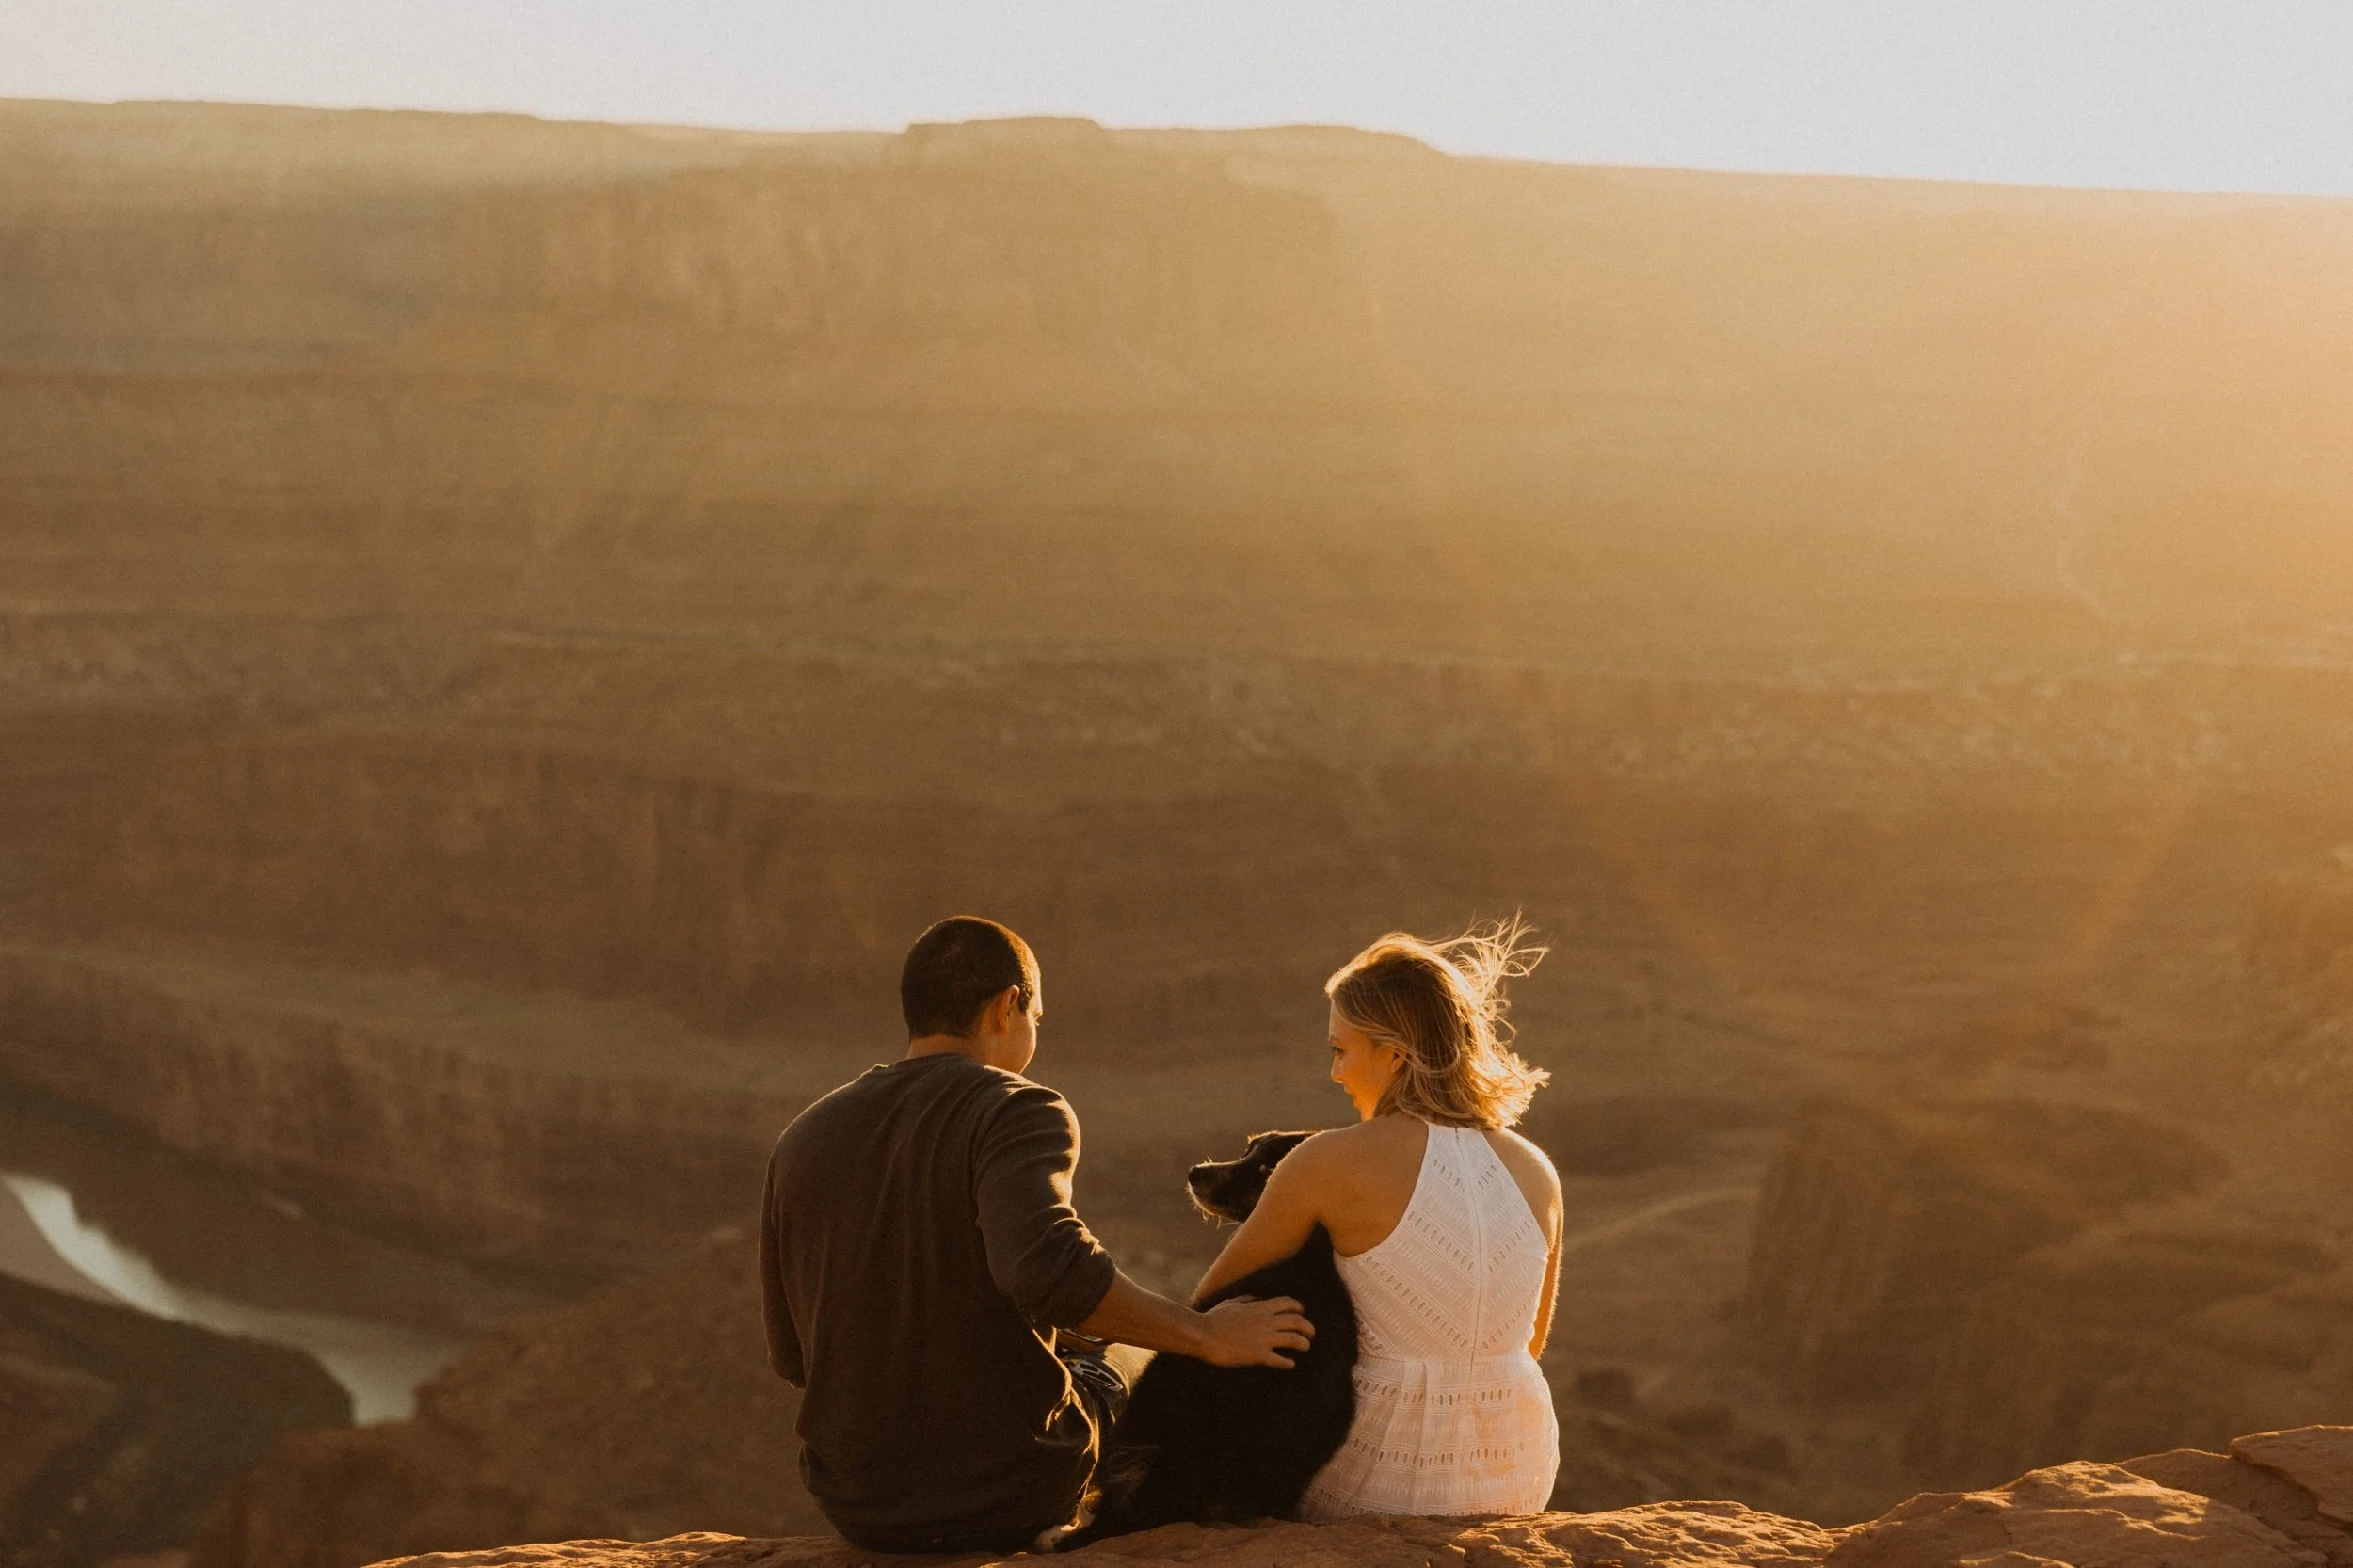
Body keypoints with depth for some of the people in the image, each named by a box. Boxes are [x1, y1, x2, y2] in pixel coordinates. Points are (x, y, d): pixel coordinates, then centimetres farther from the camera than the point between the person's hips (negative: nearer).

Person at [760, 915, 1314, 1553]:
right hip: (1005, 1495, -4)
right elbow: (1048, 1266, -35)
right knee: (1099, 1379, 30)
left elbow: (796, 1357, 8)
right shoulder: (1017, 1113, -15)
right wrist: (1204, 1334, -23)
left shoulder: (803, 1143, 3)